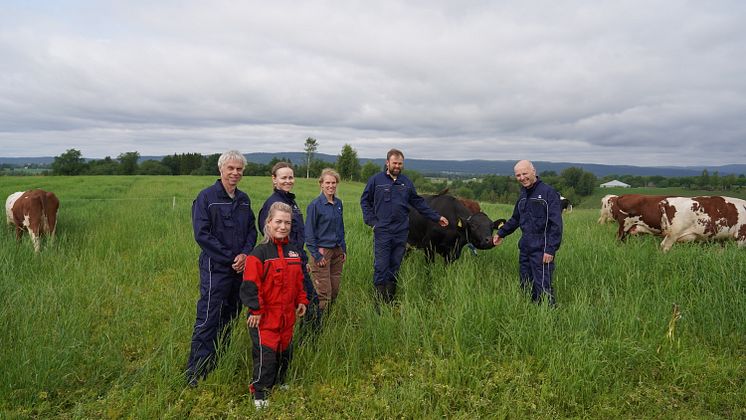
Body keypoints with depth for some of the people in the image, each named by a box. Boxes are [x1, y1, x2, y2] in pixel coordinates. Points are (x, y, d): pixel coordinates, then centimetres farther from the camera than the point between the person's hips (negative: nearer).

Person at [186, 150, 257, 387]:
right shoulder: (206, 197, -9)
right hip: (215, 268, -6)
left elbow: (252, 230, 12)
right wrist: (231, 258, -15)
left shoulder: (244, 199, 10)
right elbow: (202, 234, -14)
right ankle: (195, 375, 5)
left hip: (240, 268, 7)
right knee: (207, 320, -6)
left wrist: (245, 254, -8)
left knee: (229, 317, 16)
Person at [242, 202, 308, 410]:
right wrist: (255, 309, -16)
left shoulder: (294, 251, 6)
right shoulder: (260, 252, -15)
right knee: (266, 354, -2)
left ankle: (279, 383, 40)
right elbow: (250, 284, -16)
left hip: (288, 315, 6)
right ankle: (259, 394, 17)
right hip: (265, 316, -6)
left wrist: (301, 300, 12)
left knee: (285, 351, 18)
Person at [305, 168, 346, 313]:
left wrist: (344, 249, 14)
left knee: (334, 291, 10)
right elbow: (309, 232, -10)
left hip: (337, 251, 6)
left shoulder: (338, 203, 9)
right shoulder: (315, 205, -10)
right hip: (322, 251, -6)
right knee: (323, 293, -5)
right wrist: (316, 255, -13)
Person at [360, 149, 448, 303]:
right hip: (382, 231, -3)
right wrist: (371, 221, -4)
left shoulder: (406, 182, 11)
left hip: (401, 232, 4)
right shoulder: (376, 180, 0)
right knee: (381, 267, -3)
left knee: (395, 267, 10)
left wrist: (436, 217, 15)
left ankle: (390, 301, 21)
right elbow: (365, 200, 6)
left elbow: (419, 203, 17)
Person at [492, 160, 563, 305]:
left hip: (541, 248, -8)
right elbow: (515, 219, 28)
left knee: (542, 287, -7)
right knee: (525, 286, 14)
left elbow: (556, 224, -15)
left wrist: (550, 249, -19)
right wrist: (501, 233, 25)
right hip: (525, 247, 8)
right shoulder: (523, 194, 14)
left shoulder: (548, 192, -11)